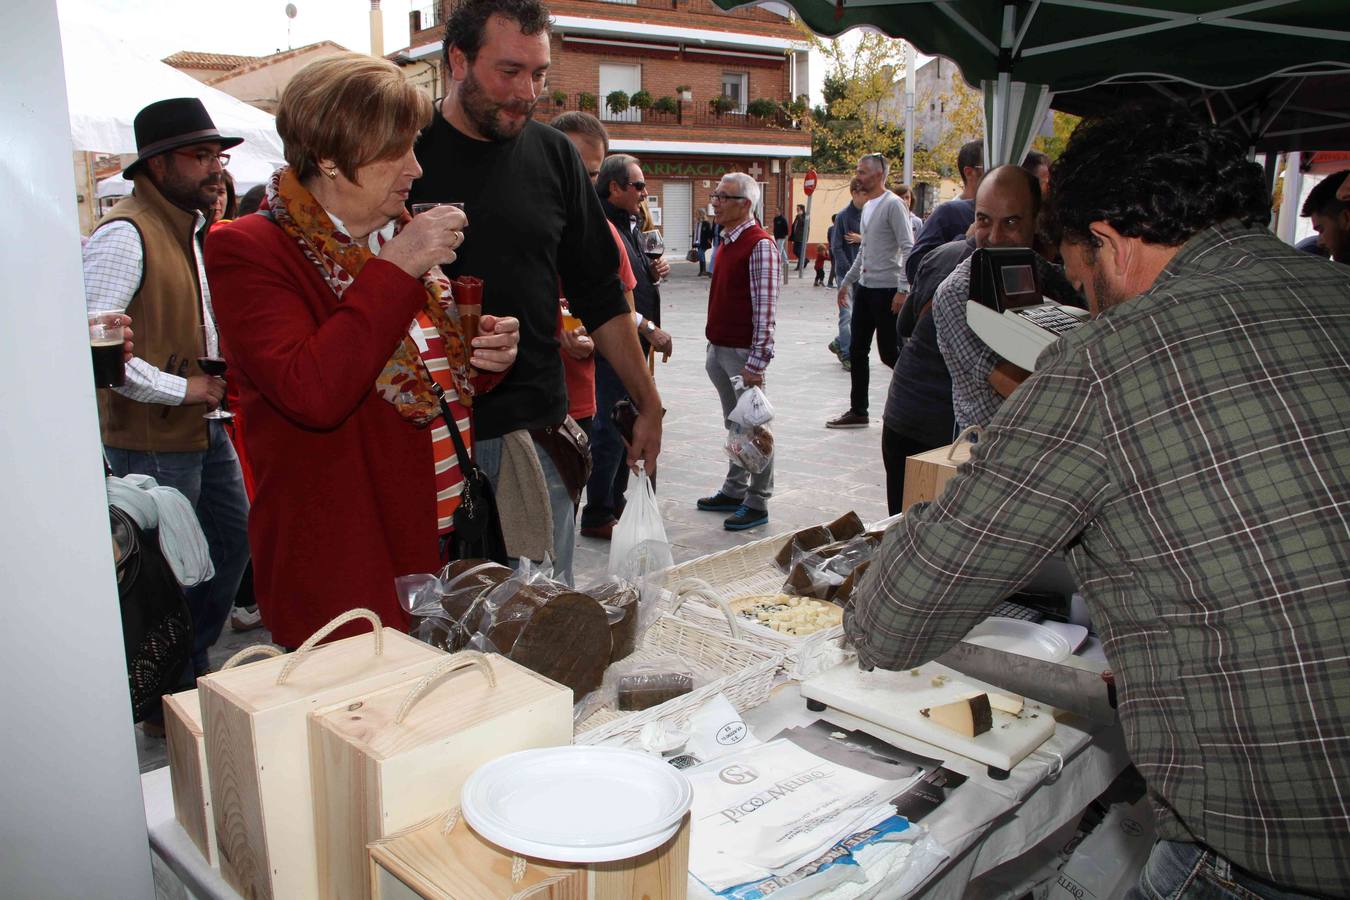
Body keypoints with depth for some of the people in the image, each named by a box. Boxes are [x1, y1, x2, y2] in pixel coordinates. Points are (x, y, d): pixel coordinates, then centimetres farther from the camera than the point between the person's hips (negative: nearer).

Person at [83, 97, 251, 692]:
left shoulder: (190, 228, 14)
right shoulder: (125, 234, -18)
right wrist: (180, 388, -21)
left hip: (203, 426, 10)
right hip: (153, 440, -10)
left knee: (234, 536, 18)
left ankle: (195, 661, 36)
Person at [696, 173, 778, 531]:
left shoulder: (759, 245, -14)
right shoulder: (727, 240, 14)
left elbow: (765, 309, -19)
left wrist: (756, 362, -22)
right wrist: (714, 347, 18)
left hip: (743, 353, -9)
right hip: (720, 349, 9)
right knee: (734, 425, 17)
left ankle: (758, 504, 9)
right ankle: (734, 491, 28)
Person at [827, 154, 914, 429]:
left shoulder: (893, 205, -11)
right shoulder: (867, 207, 16)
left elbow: (908, 249, -17)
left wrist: (903, 290, -23)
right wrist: (846, 281, 25)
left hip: (887, 289, -9)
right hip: (864, 287, 9)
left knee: (888, 352, -4)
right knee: (857, 351, 7)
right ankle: (858, 411, 14)